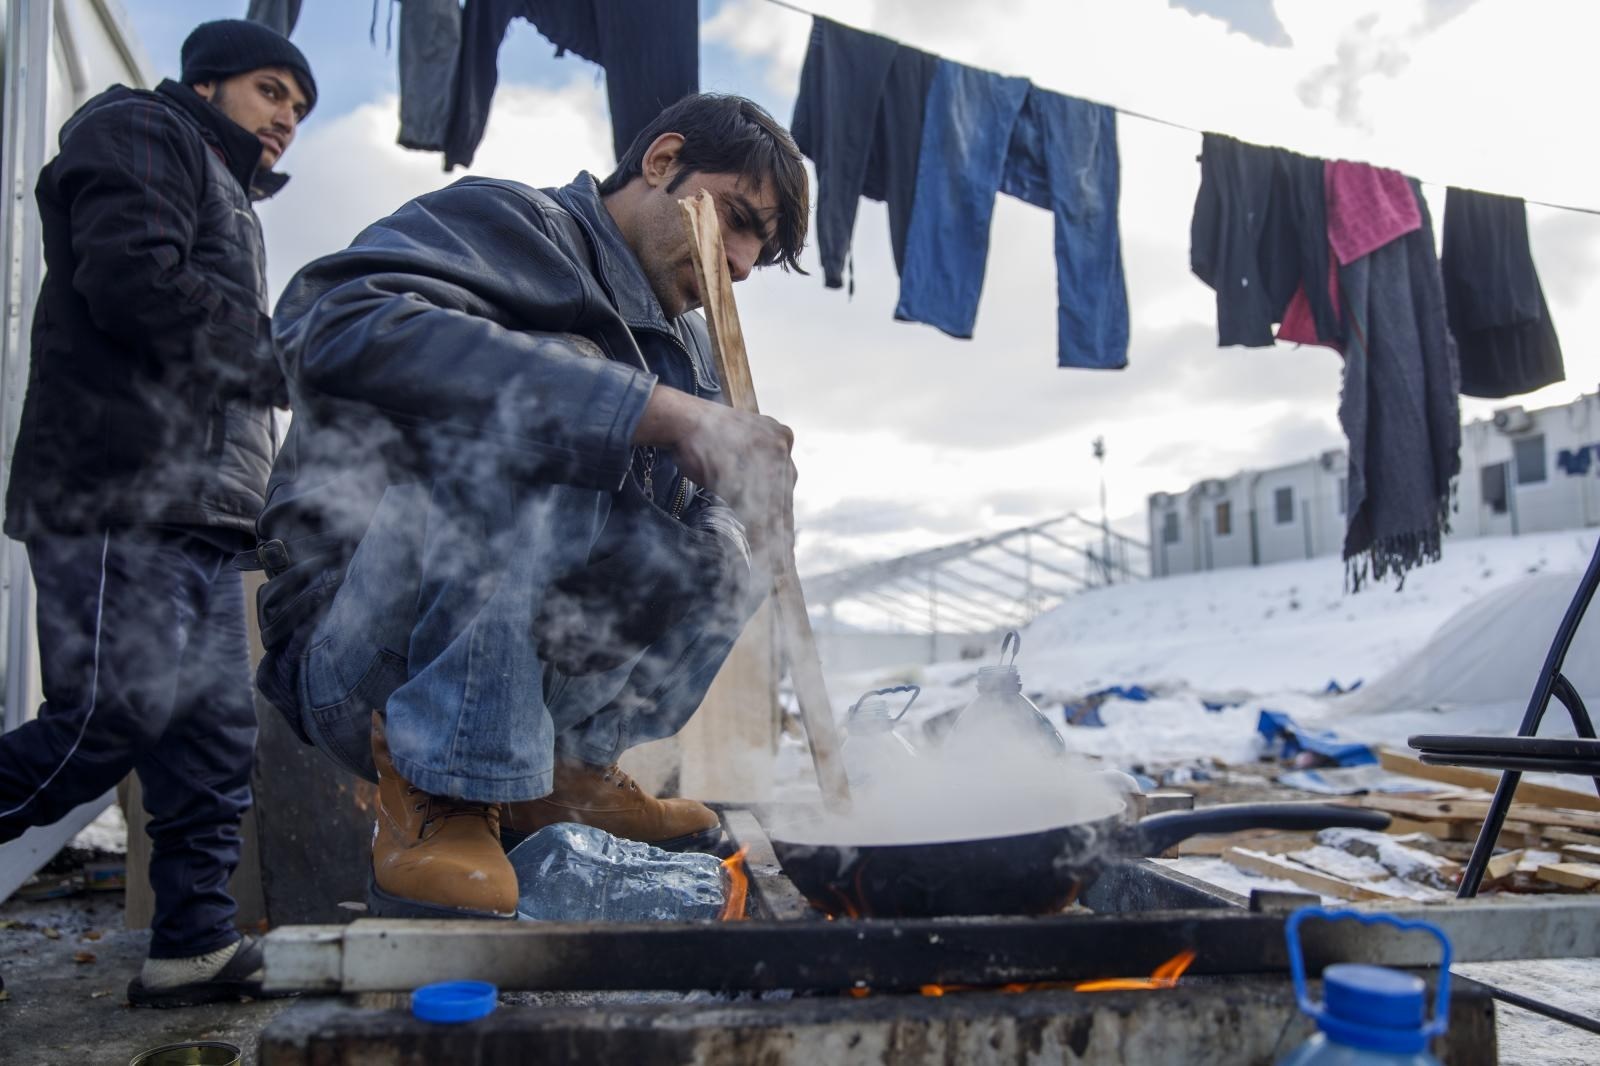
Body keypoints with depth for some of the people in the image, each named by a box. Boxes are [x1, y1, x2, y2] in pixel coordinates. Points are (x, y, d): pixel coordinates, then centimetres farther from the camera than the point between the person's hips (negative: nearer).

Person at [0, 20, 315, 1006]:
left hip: (196, 515, 10)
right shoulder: (140, 131, 4)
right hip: (124, 499, -9)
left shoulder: (228, 199, 31)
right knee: (108, 726, -13)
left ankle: (196, 945, 8)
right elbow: (138, 284, -15)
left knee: (215, 741, 4)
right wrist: (288, 359, -6)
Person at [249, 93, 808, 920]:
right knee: (539, 396, -27)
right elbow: (337, 327, -28)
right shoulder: (508, 223, -7)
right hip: (355, 659, -7)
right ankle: (439, 794, -23)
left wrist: (743, 513, -13)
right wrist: (659, 412, -33)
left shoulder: (687, 349, 18)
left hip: (527, 659, 8)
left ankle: (565, 769, 1)